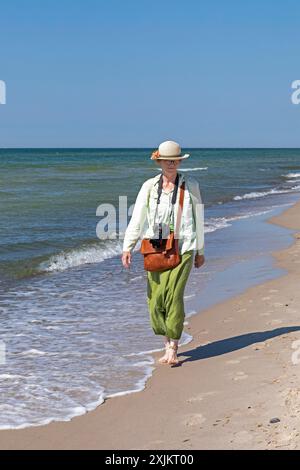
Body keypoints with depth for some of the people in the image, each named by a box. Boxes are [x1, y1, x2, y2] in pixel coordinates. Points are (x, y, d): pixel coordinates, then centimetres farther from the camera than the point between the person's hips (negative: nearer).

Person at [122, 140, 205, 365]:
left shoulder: (191, 185, 5)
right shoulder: (149, 186, 7)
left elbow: (199, 219, 11)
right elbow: (137, 219, 3)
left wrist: (200, 250, 14)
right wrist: (127, 247, -7)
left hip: (183, 248, -2)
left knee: (174, 295, -13)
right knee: (155, 298, 0)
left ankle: (173, 349, -6)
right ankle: (168, 343, 19)